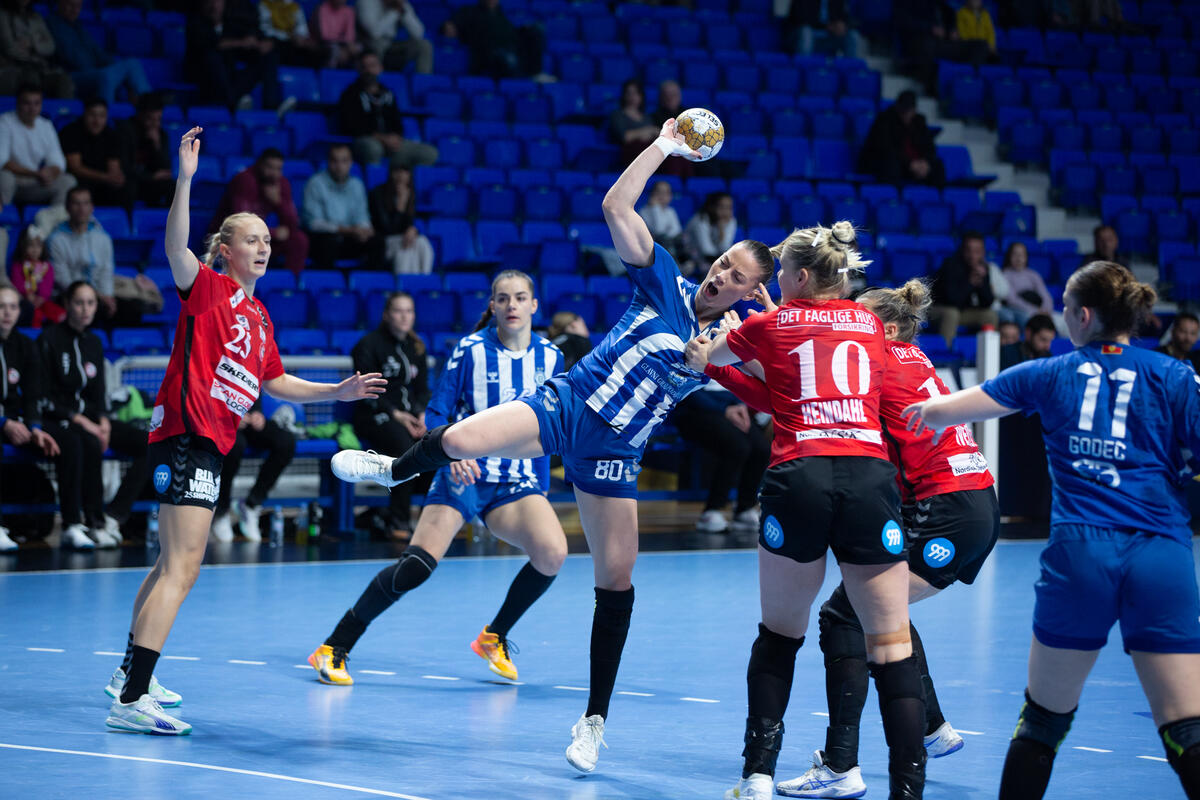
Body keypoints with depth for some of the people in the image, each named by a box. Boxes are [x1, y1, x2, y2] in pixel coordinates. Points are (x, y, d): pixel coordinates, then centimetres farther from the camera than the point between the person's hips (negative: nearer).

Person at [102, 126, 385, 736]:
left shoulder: (259, 316, 19)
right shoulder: (207, 289, -4)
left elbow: (274, 382, 29)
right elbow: (176, 248, -25)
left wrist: (338, 392, 22)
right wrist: (185, 179, -35)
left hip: (208, 445, 9)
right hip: (185, 434, -9)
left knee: (172, 564, 19)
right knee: (181, 567, -17)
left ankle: (131, 673, 33)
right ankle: (130, 700, -22)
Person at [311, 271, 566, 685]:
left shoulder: (550, 357, 4)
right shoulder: (471, 350, -5)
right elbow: (436, 413, -5)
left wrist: (541, 488, 11)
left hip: (518, 482, 3)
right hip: (464, 474, -3)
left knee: (552, 553, -23)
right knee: (417, 566, -20)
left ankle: (494, 636, 3)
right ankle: (333, 648, -6)